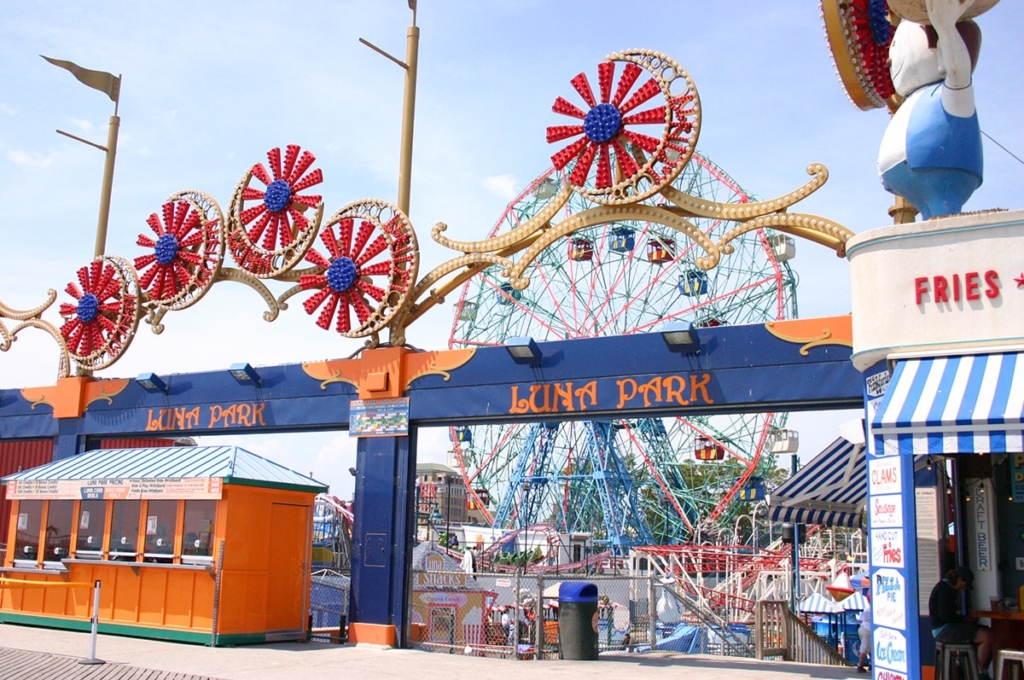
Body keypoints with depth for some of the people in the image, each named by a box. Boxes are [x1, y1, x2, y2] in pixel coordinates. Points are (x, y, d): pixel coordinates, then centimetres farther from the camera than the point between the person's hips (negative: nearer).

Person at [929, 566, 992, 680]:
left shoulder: (950, 589, 18)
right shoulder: (943, 589, -15)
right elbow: (945, 615, -21)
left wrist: (965, 618, 4)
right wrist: (964, 619, -8)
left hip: (951, 626, 11)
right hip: (943, 629, -11)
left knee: (991, 633, 3)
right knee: (987, 637, -20)